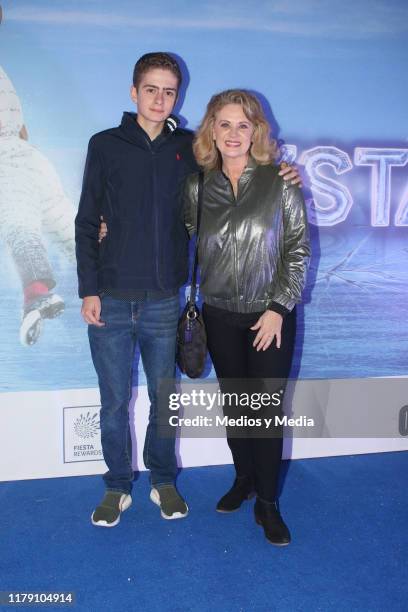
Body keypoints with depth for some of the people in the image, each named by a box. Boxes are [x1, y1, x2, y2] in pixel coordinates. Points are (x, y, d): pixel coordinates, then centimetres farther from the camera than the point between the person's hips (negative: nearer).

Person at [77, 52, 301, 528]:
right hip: (111, 301, -1)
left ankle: (163, 481, 33)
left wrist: (278, 175, -3)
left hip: (164, 301, 1)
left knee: (164, 398, 12)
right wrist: (88, 289, -5)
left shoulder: (190, 147, 6)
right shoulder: (106, 145, 2)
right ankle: (117, 487, 29)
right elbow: (87, 222, 1)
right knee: (114, 403, 9)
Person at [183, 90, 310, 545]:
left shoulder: (280, 182, -5)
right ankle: (243, 478, 36)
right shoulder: (198, 186, 1)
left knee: (268, 407, 1)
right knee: (234, 402, 14)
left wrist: (279, 308, -10)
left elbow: (298, 248, -5)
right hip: (220, 315, 3)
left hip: (271, 315, -2)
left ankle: (267, 504, 17)